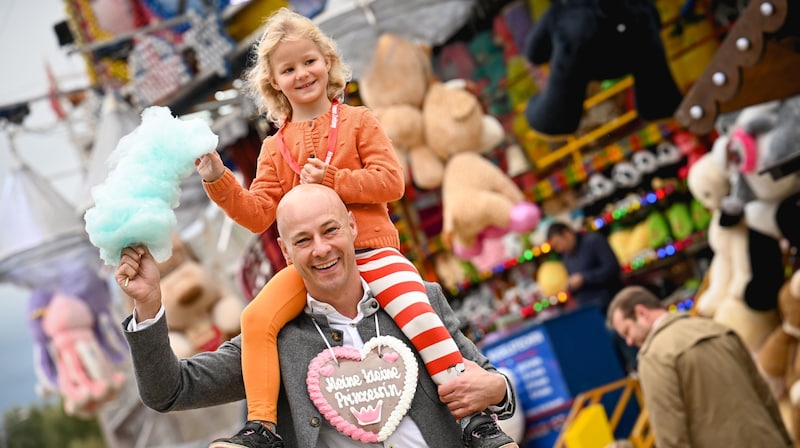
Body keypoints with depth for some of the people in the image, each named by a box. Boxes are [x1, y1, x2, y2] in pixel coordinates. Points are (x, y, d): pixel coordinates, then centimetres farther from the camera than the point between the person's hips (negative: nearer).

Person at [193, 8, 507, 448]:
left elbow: (391, 181, -4)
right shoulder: (275, 147, 15)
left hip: (370, 249, -2)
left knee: (418, 313, -25)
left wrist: (331, 179, -14)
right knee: (256, 317, -21)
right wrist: (219, 181, -7)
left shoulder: (357, 121, 7)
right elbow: (257, 215, 7)